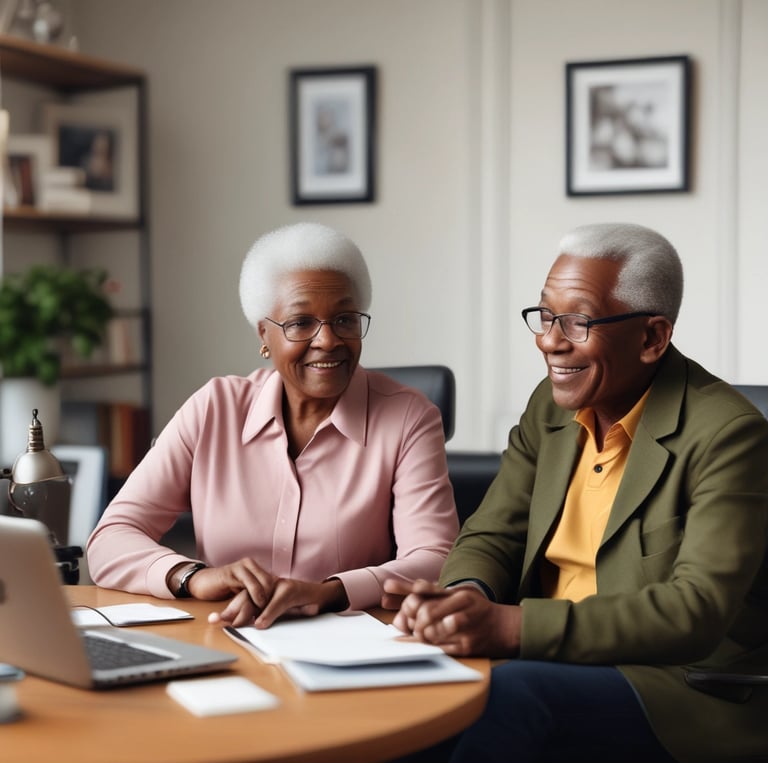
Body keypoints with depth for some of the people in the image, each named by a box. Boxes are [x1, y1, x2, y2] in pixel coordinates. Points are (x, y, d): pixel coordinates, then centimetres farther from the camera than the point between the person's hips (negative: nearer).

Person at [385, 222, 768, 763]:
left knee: (509, 693, -31)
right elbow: (492, 536, 8)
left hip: (689, 693, -5)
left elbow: (697, 609, -23)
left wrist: (514, 626, -32)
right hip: (559, 666, 6)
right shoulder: (550, 406, 7)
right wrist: (465, 596, -18)